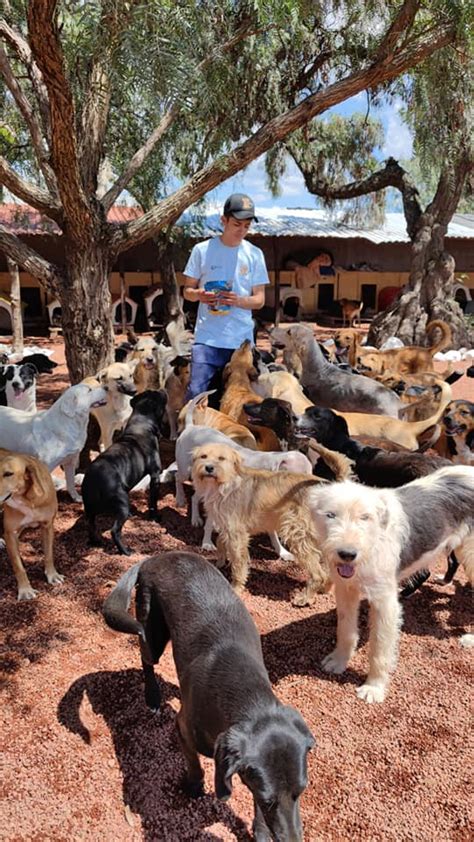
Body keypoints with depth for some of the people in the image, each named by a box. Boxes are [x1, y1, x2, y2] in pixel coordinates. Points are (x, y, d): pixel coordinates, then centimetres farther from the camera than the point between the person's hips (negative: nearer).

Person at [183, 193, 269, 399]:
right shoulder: (202, 250, 2)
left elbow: (259, 299, 6)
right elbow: (187, 290, 8)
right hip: (207, 337, -2)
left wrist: (239, 300, -15)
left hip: (242, 339, 2)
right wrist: (199, 295, -16)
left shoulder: (254, 254, 6)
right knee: (197, 392, -10)